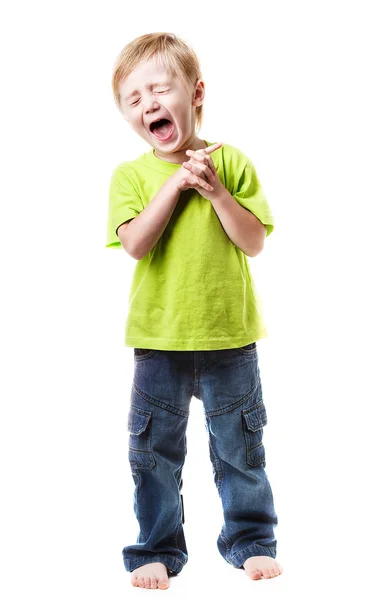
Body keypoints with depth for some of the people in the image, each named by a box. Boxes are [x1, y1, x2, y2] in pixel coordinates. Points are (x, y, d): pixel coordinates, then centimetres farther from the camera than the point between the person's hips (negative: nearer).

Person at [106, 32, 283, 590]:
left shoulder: (230, 161, 0)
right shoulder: (130, 174, 0)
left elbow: (254, 241, -5)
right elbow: (136, 243, -15)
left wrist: (215, 190, -17)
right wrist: (176, 182, -18)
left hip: (229, 335, 0)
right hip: (158, 340, 0)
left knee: (240, 446, 13)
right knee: (154, 451, 9)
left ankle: (252, 541, 31)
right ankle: (158, 550, 26)